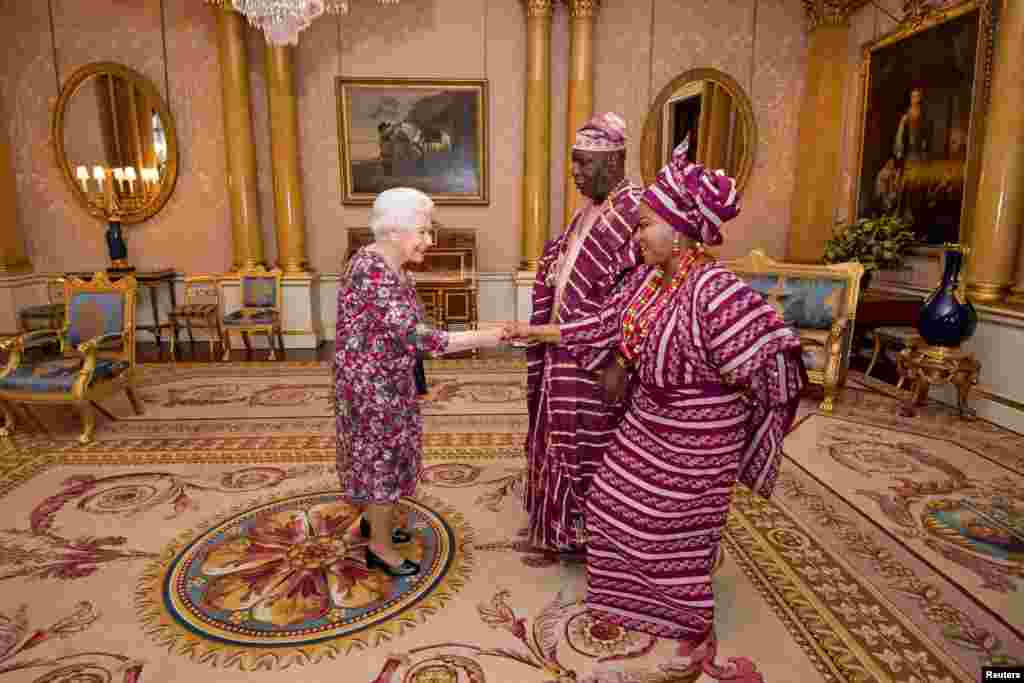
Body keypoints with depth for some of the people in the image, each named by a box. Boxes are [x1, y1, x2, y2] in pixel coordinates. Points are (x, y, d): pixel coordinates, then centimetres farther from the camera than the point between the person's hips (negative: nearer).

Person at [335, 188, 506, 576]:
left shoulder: (391, 267, 4)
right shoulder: (371, 272, -27)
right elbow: (414, 337, -32)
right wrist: (480, 338, -29)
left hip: (386, 379, 9)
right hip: (371, 384, -9)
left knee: (382, 453, 22)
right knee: (384, 456, 5)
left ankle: (372, 520, 44)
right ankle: (380, 547, 24)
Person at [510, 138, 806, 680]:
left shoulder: (714, 291, -29)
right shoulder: (647, 277, -4)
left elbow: (773, 361, -27)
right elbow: (605, 326, 5)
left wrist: (710, 394, -14)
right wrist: (536, 331, 6)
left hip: (694, 440, -8)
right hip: (646, 425, 8)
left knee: (680, 535, 10)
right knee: (616, 507, 20)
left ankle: (699, 637, 38)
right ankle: (634, 596, 48)